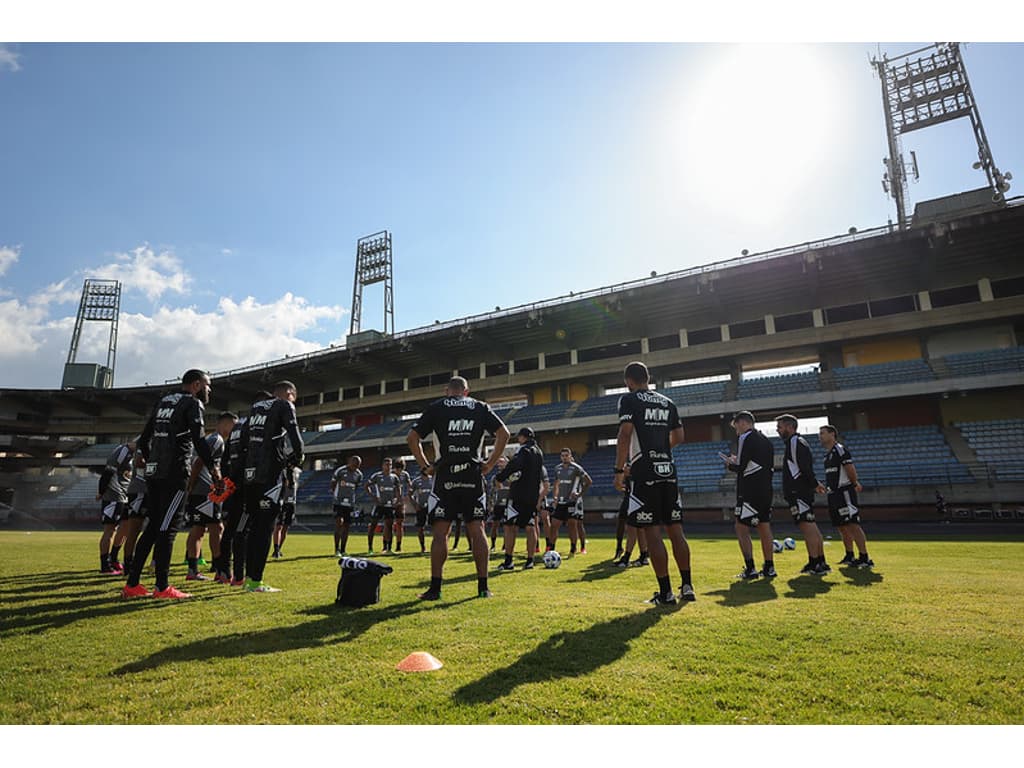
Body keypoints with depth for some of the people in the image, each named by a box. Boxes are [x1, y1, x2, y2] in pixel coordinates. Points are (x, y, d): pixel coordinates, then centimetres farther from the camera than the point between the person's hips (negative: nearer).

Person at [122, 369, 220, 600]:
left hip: (153, 472, 8)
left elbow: (144, 437, 24)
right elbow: (198, 439, -16)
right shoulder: (192, 404, -5)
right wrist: (213, 468, -11)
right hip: (174, 473, -8)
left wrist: (146, 456, 40)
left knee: (152, 528, 13)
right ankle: (162, 587, -1)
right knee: (167, 530, -5)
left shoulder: (163, 402, 19)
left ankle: (132, 584, 16)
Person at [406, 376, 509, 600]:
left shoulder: (436, 408, 7)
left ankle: (435, 588, 5)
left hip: (445, 477, -1)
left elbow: (412, 438, 2)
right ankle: (483, 587, 11)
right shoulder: (480, 408, 11)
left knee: (440, 533, 3)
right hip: (473, 477, 2)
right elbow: (503, 433, 4)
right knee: (477, 531, 7)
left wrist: (425, 466, 7)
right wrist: (490, 464, 7)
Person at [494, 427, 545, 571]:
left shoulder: (524, 449, -9)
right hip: (533, 495, 8)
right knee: (530, 527, 8)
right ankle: (530, 561, 8)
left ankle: (508, 561, -3)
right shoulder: (539, 452, 17)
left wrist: (499, 477, -16)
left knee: (510, 526, -2)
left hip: (519, 494, -8)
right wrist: (508, 465, 29)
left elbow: (515, 466, -24)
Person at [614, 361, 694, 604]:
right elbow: (678, 437, 18)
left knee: (652, 532, -1)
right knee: (675, 529, 11)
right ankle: (687, 586, 17)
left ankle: (665, 593, 3)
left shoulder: (629, 399, -3)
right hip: (668, 470, 6)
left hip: (645, 472, -6)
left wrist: (619, 470, -11)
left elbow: (625, 434, -13)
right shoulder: (667, 403, 15)